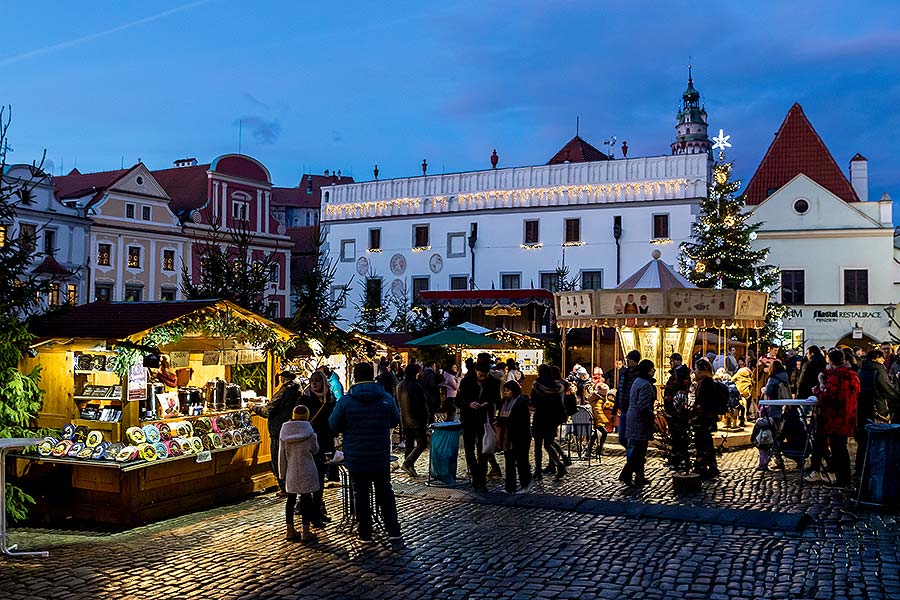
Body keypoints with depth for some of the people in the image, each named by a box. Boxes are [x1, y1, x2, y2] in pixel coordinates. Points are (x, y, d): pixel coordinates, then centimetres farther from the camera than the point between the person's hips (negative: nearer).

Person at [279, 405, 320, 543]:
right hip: (306, 472, -4)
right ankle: (306, 532, 4)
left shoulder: (284, 431, -1)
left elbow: (282, 454, 3)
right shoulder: (308, 432, -12)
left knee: (291, 499, 13)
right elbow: (315, 450, 2)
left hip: (290, 473, 4)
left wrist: (283, 472, 11)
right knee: (307, 499, 3)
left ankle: (290, 531, 20)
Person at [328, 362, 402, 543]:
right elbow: (396, 421, 9)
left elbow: (334, 427, -2)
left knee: (361, 495, 9)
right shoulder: (386, 398, -6)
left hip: (356, 458, -2)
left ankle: (365, 534, 14)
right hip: (381, 458, 2)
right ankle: (393, 531, 16)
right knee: (385, 494, 14)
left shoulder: (345, 401, -11)